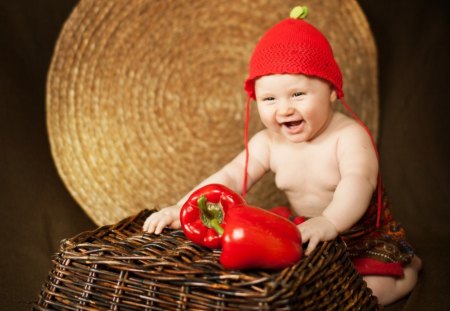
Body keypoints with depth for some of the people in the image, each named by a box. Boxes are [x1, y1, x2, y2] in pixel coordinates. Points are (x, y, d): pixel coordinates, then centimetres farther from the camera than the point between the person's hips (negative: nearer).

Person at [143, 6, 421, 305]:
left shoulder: (349, 135, -25)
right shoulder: (269, 144, -12)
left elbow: (358, 181, -42)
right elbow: (229, 179, -12)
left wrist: (331, 221, -63)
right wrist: (180, 208, -25)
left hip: (367, 240, -4)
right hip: (311, 244, 5)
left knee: (368, 290, -19)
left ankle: (409, 269, 13)